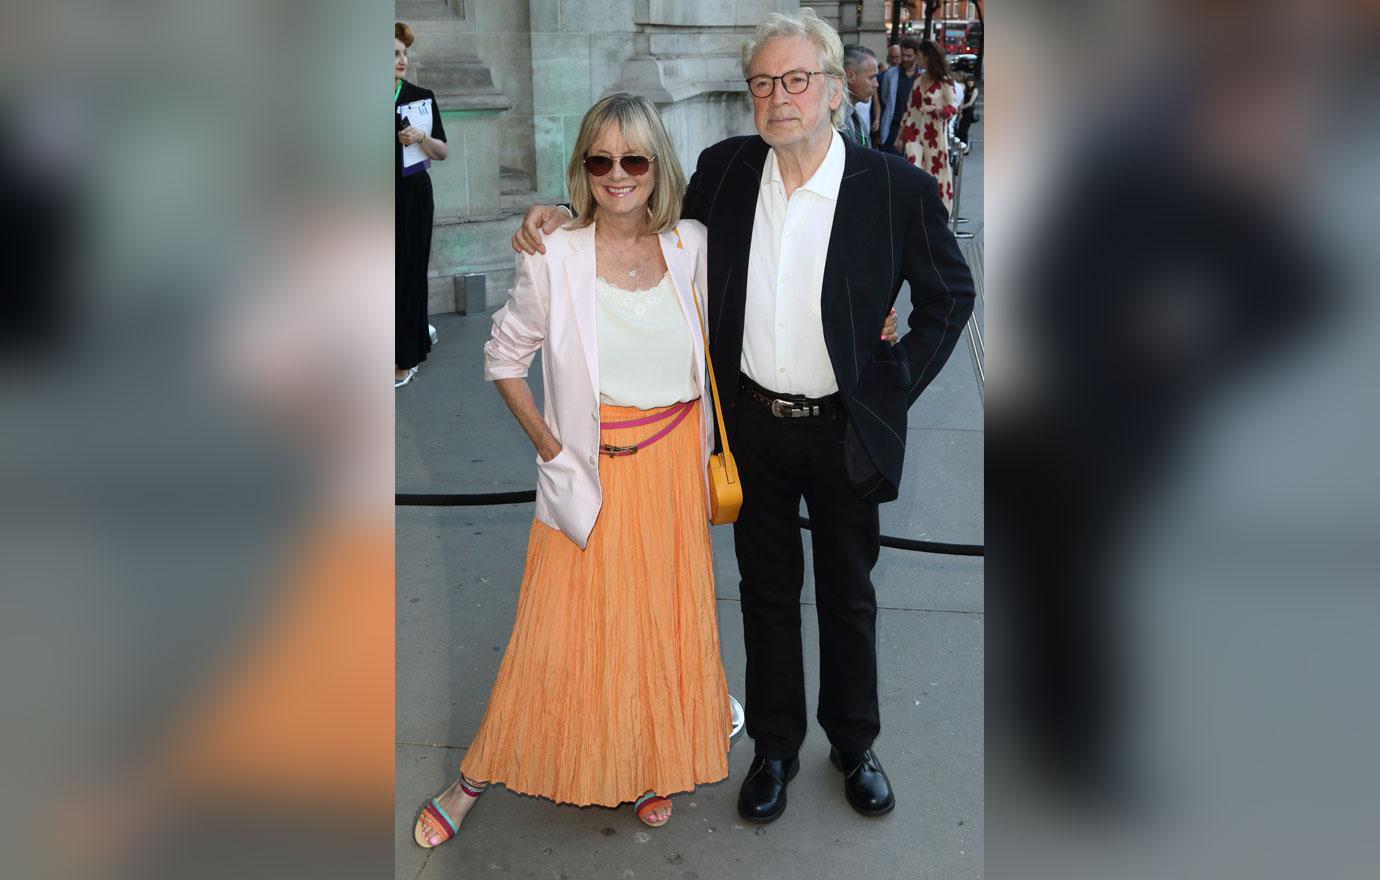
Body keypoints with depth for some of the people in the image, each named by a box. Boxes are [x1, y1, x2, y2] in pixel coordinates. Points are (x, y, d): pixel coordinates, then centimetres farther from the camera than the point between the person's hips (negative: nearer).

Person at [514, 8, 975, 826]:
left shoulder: (898, 188, -14)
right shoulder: (724, 169, -6)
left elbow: (950, 293, -1)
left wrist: (894, 387, -7)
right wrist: (566, 218, -4)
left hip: (843, 429, -2)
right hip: (753, 423, 2)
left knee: (848, 595, 17)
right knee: (768, 592, 16)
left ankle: (855, 743, 39)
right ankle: (775, 745, 36)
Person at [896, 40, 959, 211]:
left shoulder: (945, 81, -4)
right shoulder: (919, 79, 12)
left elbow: (954, 104, -9)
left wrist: (943, 110, -32)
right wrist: (902, 132, 16)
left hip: (935, 133, -4)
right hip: (915, 131, 4)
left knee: (935, 171, 2)